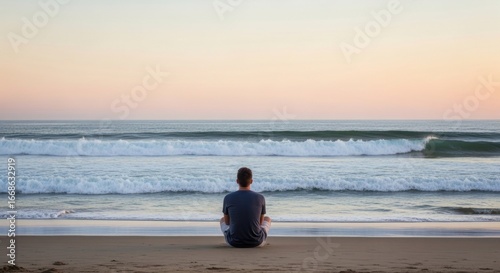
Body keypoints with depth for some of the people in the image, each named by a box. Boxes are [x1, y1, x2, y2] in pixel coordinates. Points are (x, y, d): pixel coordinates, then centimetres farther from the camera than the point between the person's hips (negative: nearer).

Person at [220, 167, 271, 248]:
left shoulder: (228, 198, -6)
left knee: (222, 220, 33)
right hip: (256, 242, 0)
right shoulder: (260, 198, -6)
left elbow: (227, 222, 9)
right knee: (267, 219, 32)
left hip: (234, 242, 0)